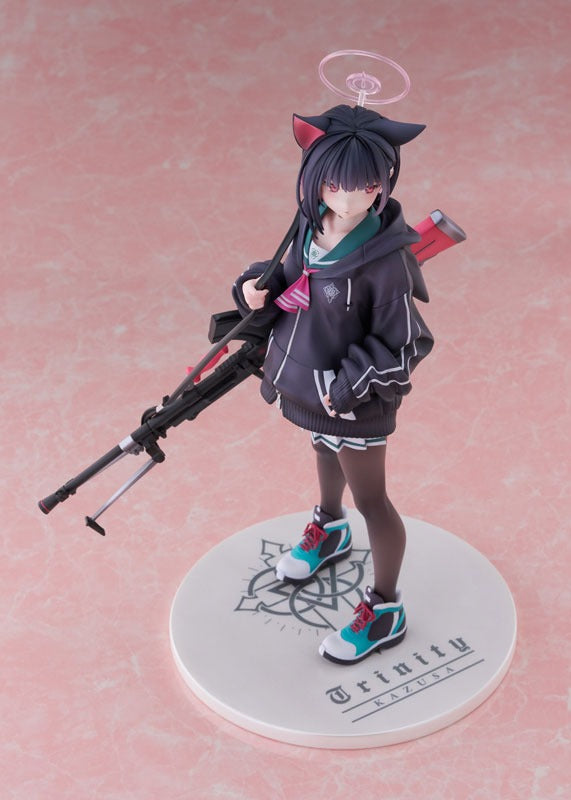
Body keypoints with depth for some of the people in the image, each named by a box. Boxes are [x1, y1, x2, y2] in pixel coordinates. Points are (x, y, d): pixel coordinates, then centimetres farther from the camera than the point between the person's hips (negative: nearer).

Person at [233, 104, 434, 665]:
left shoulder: (386, 257, -30)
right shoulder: (313, 225, -11)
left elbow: (403, 345, -21)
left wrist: (347, 387, -23)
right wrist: (258, 292, -14)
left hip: (356, 399, -7)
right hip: (310, 382, 7)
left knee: (369, 498, 8)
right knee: (325, 452, 33)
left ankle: (385, 611, 28)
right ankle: (329, 531, 64)